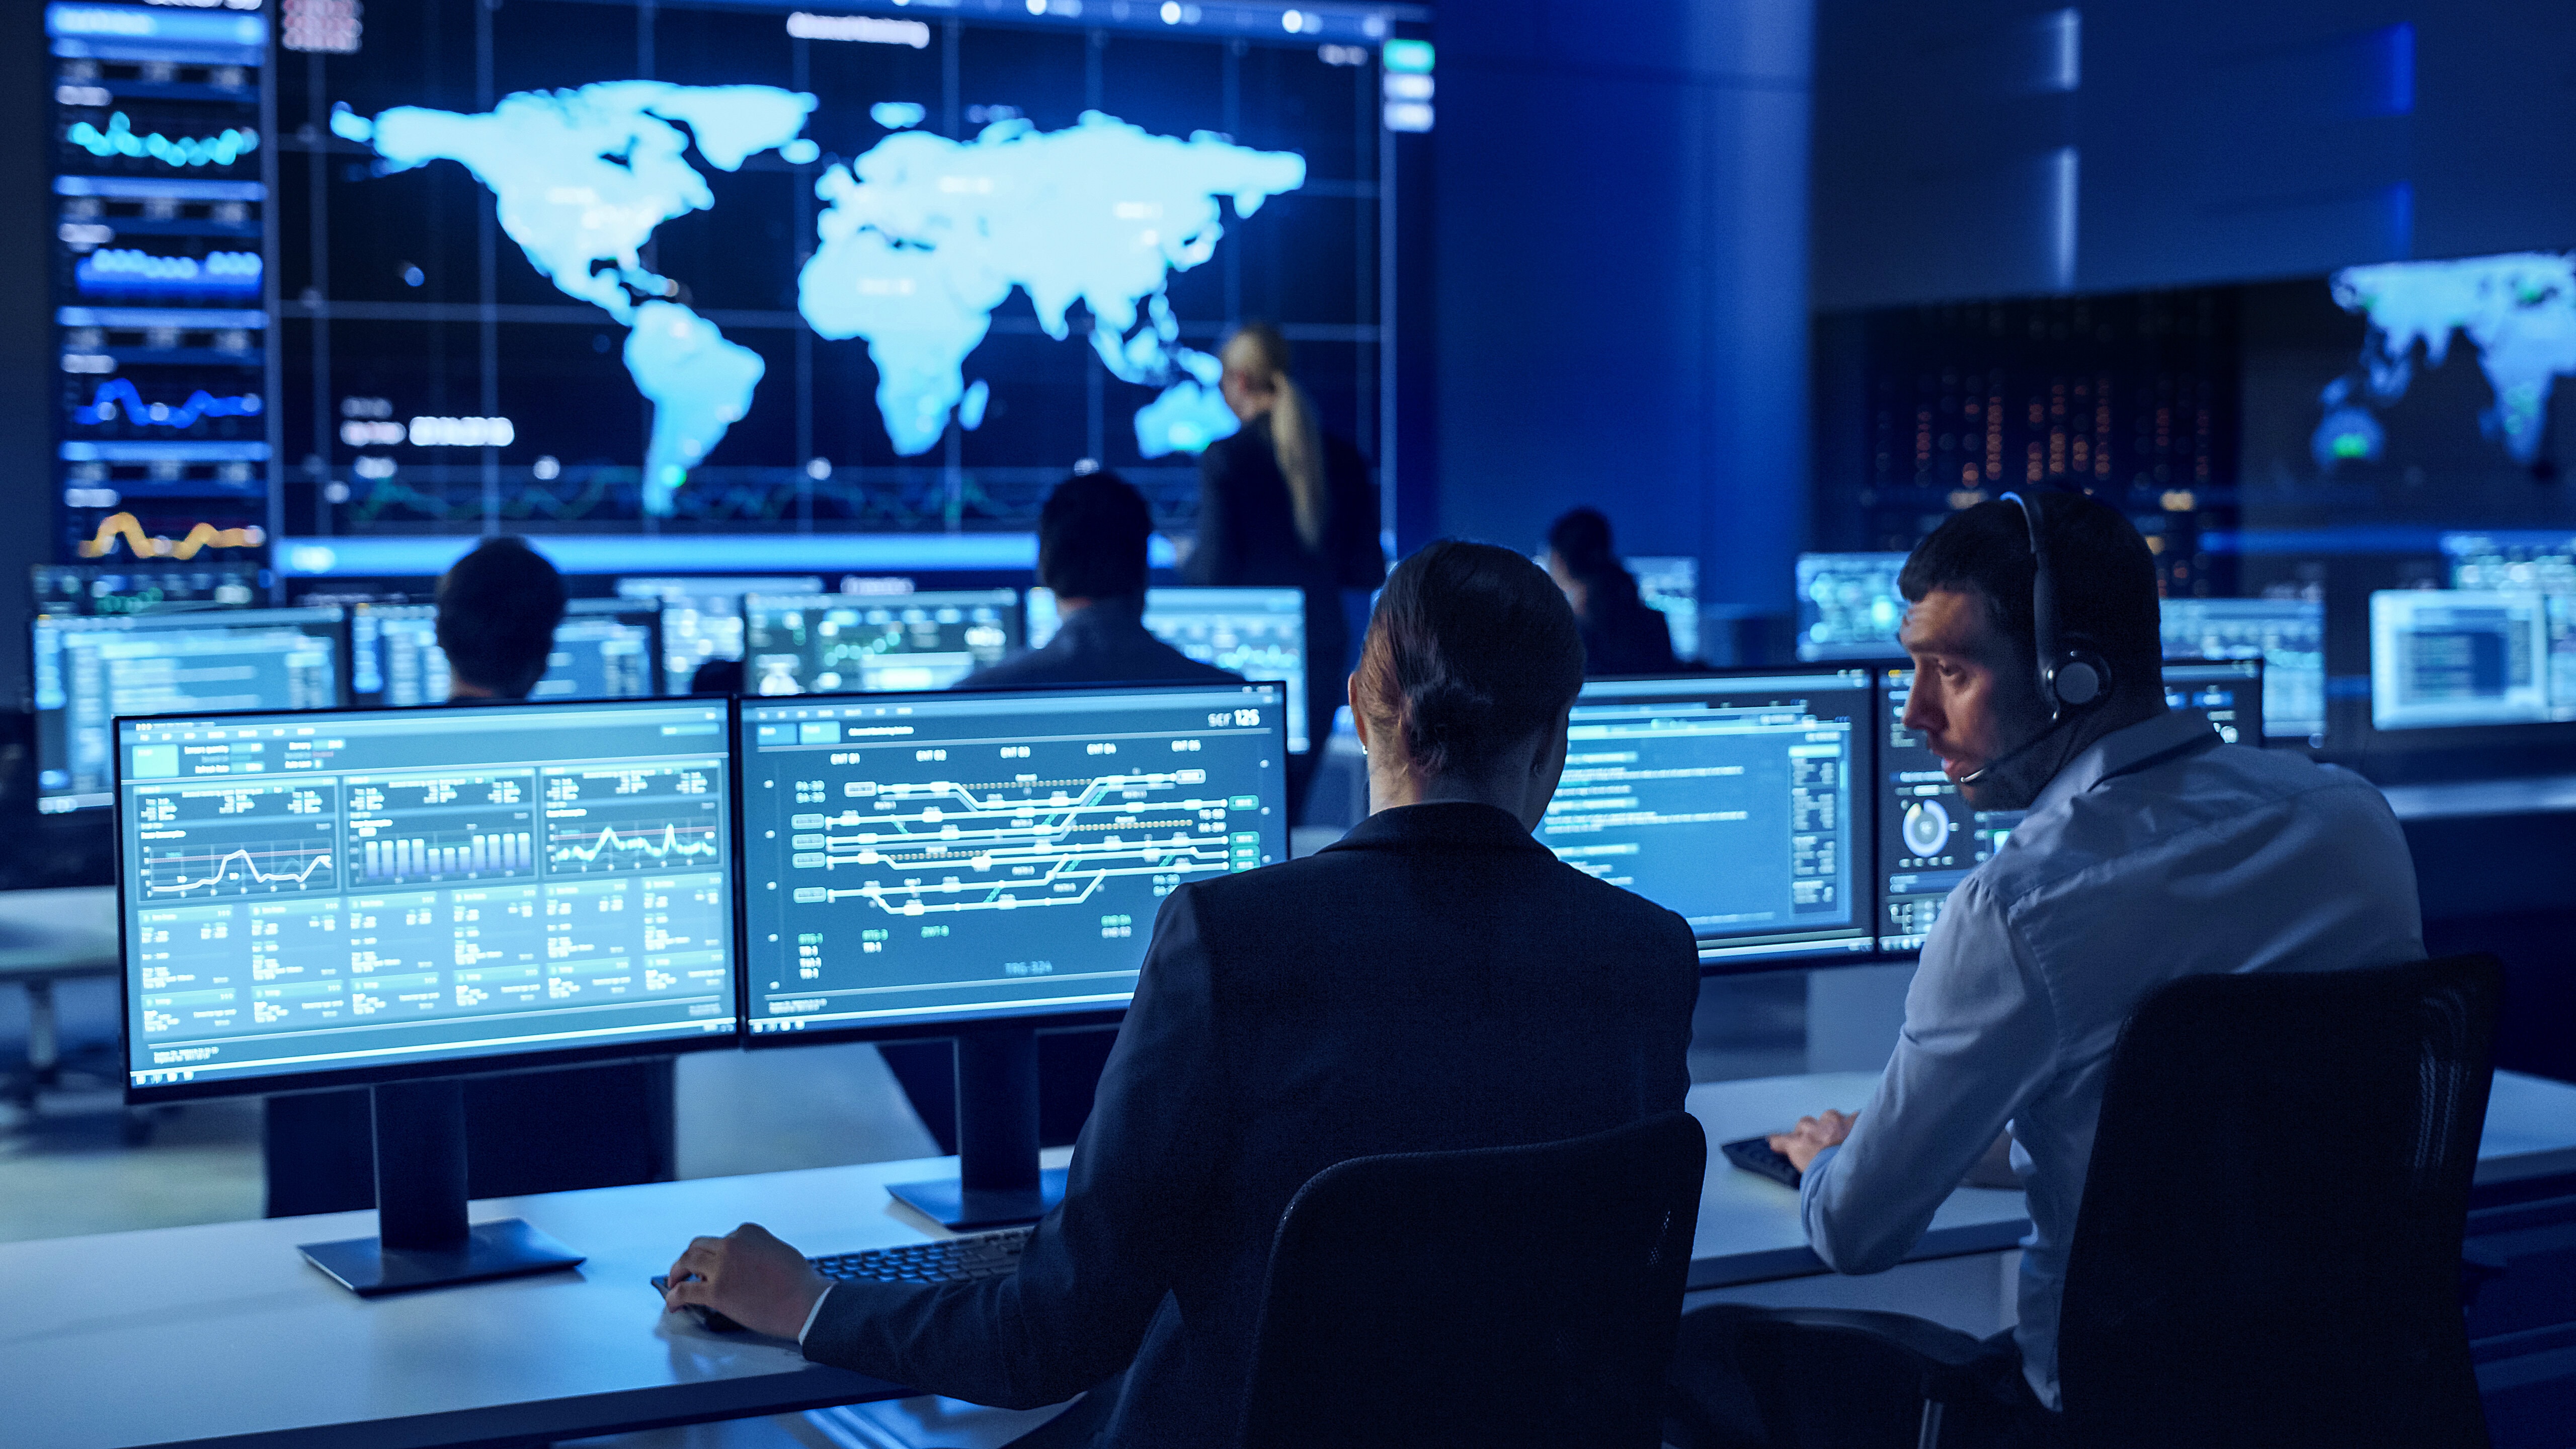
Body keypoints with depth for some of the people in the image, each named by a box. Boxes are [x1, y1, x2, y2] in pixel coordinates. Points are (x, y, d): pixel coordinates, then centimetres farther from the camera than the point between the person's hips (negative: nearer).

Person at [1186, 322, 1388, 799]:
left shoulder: (1223, 458, -9)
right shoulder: (1344, 459, 4)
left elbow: (1216, 570, -12)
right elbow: (1369, 571, 6)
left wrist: (1186, 561, 10)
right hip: (1322, 650, 4)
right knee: (1289, 807, 12)